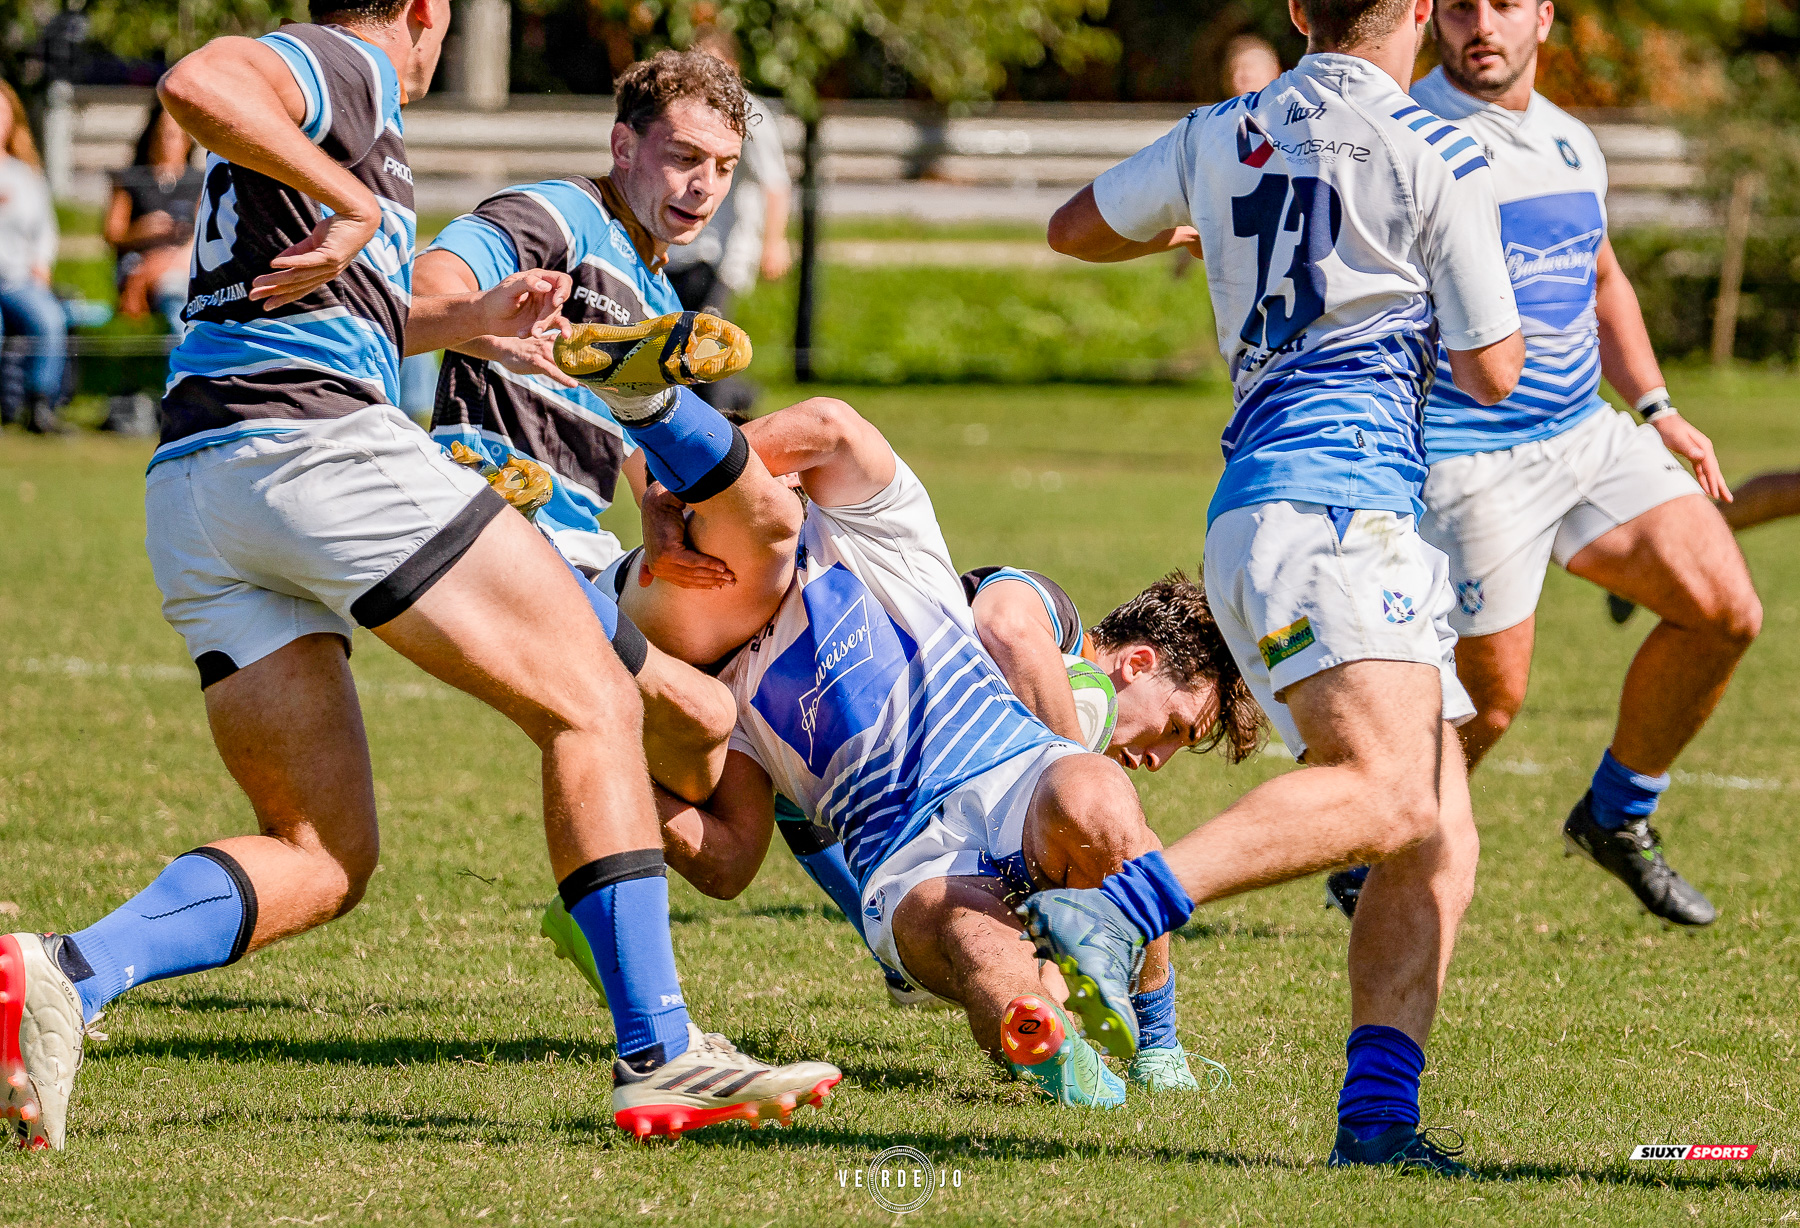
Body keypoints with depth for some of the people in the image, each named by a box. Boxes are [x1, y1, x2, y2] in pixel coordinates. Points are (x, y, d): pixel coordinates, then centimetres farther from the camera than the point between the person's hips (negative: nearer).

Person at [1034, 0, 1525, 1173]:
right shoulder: (1440, 159, 0)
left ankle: (1376, 1111, -9)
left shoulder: (1221, 137, 17)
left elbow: (1077, 228, 34)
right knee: (1386, 791, -26)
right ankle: (1108, 916, -42)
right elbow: (1492, 371, 5)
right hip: (1335, 496, -8)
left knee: (1442, 842, 5)